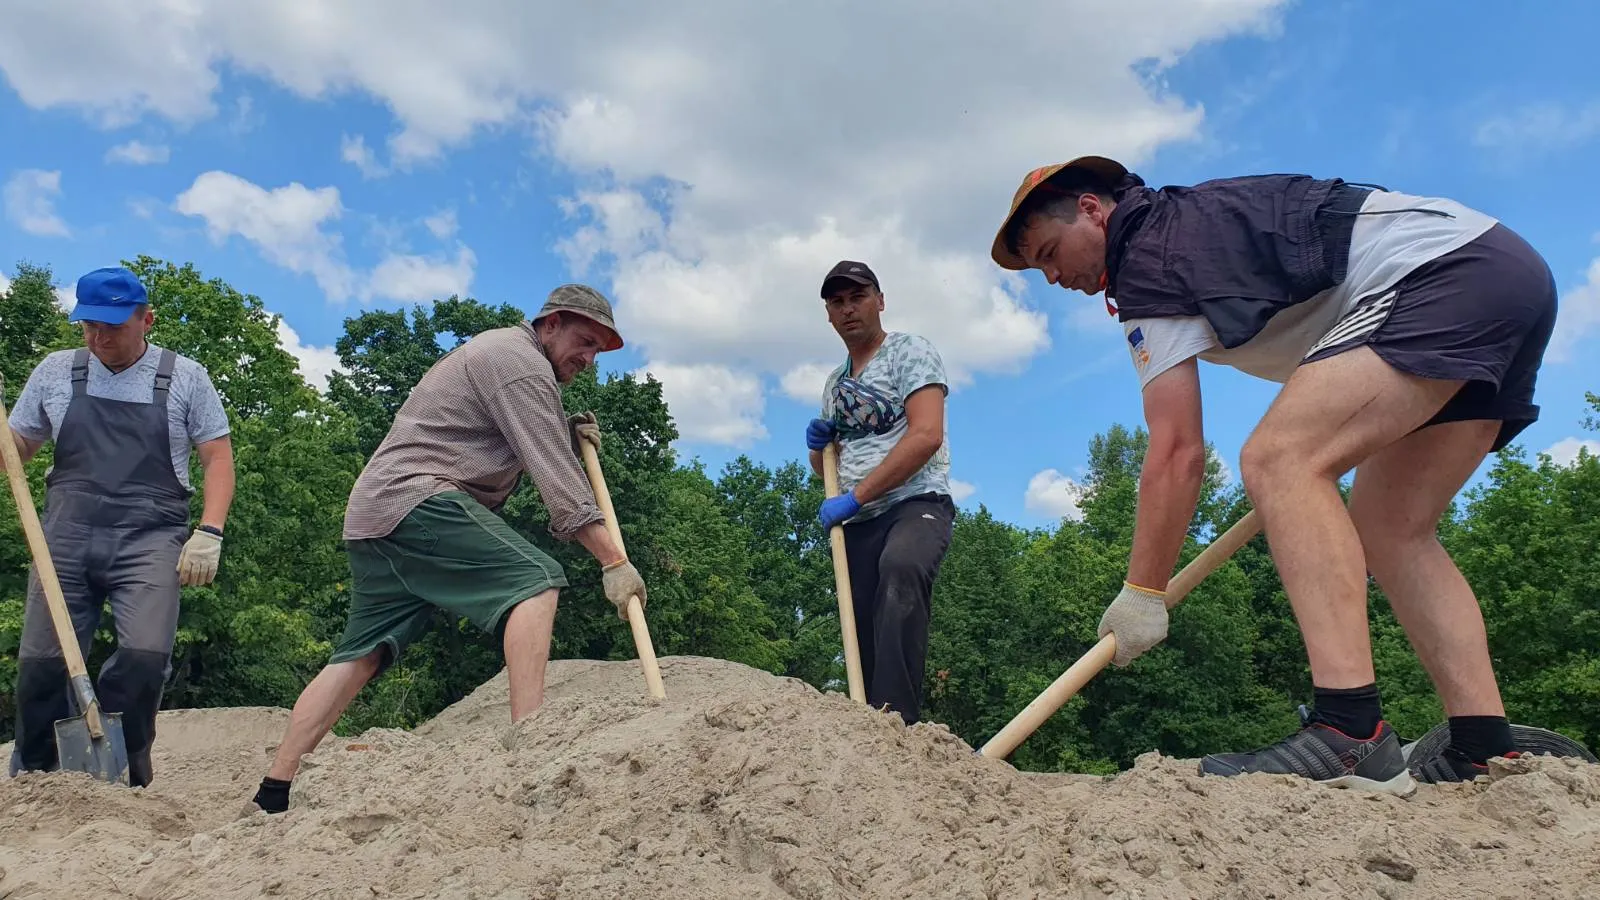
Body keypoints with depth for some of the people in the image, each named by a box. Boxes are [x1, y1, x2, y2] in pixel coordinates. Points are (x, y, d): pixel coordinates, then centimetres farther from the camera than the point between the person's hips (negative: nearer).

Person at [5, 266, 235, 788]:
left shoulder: (184, 377, 5)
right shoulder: (55, 372, 12)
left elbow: (218, 458, 4)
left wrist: (209, 533, -7)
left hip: (150, 539, -2)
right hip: (65, 535, 3)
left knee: (144, 657, -16)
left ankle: (120, 780, 0)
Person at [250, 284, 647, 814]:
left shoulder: (496, 349, 26)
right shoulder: (522, 360, -6)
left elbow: (517, 447, 29)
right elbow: (553, 474, -15)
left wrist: (565, 438, 11)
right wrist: (613, 561, -17)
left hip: (372, 511, 10)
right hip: (415, 499, -10)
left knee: (362, 654, 8)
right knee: (535, 581, -17)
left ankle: (273, 794, 8)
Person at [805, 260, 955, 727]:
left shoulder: (909, 351, 2)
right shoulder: (833, 383, 22)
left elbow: (926, 436, -14)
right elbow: (828, 470, 30)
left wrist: (854, 497, -16)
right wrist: (817, 447, 5)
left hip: (916, 504, -7)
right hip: (858, 524, 7)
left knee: (900, 570, -37)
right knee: (865, 644, -2)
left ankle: (896, 723, -43)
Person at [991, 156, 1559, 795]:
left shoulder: (1149, 258, -9)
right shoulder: (1189, 222, 21)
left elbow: (1177, 454, -14)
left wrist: (1141, 592, -8)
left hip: (1445, 269, -10)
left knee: (1275, 459, -23)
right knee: (1391, 530, 8)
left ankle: (1350, 733, -30)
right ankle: (1486, 750, 2)